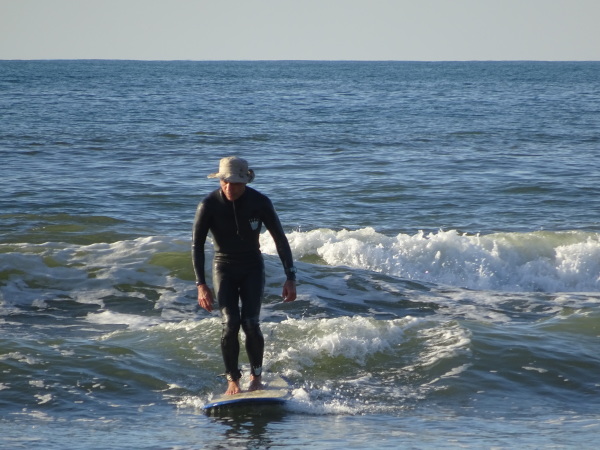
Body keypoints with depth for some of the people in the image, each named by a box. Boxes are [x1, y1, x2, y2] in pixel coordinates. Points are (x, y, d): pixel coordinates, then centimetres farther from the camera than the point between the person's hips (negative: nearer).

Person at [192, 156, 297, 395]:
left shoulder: (260, 203, -14)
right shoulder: (208, 205, -16)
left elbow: (280, 240, -6)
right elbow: (197, 245, -8)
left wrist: (291, 278, -9)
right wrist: (201, 285, -15)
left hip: (252, 268, 0)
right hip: (224, 268, 0)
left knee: (250, 323, -15)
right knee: (230, 323, -16)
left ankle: (256, 376, 6)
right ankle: (232, 380, -3)